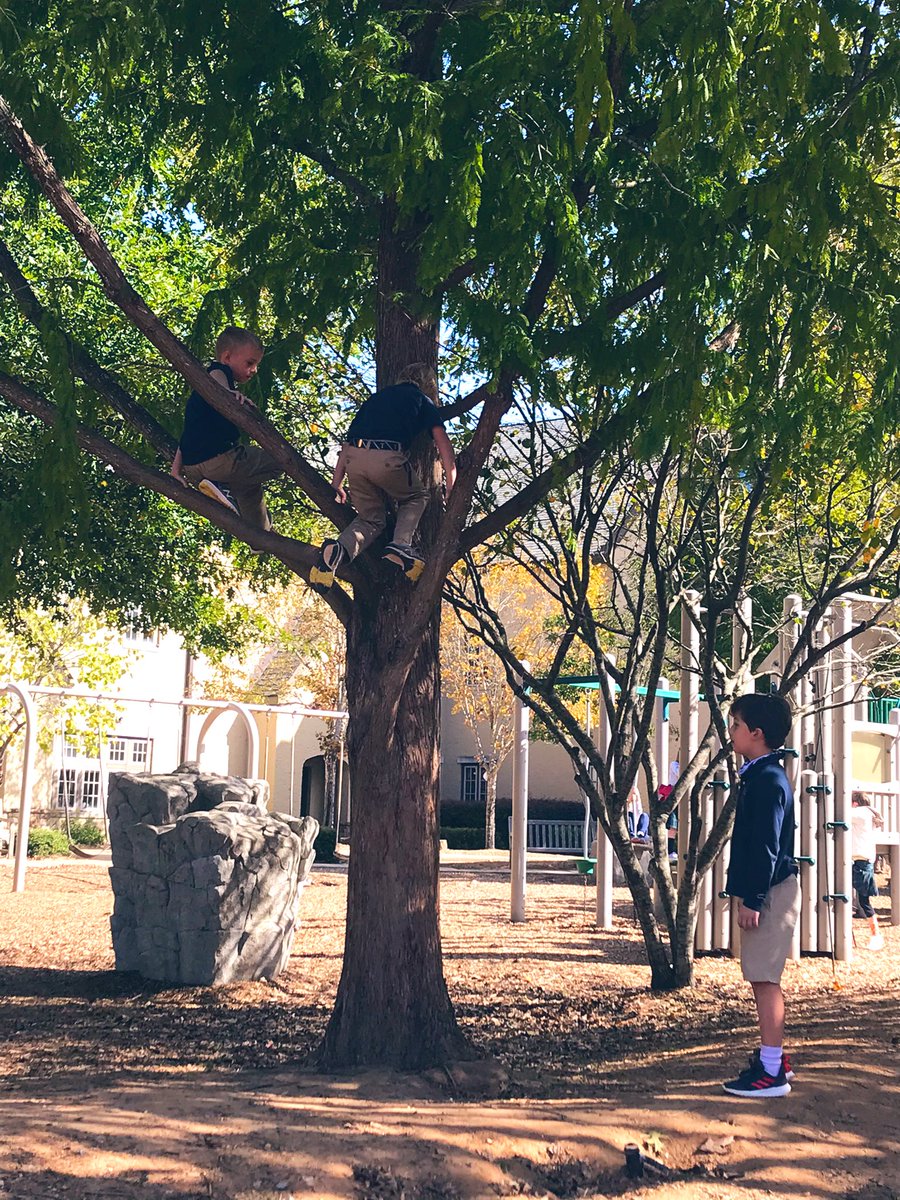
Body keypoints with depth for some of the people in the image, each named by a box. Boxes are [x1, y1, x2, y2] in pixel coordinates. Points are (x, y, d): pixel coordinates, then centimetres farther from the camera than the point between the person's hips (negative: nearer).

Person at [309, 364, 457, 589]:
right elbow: (444, 445, 16)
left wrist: (336, 484, 26)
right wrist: (452, 488, 19)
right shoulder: (423, 402, 22)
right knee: (416, 496, 25)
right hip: (387, 459, -4)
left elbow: (349, 441, 27)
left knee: (371, 518, 19)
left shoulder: (378, 396, 33)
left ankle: (339, 548, -11)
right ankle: (400, 545, 2)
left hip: (354, 459, 4)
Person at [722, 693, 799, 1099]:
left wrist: (752, 900, -20)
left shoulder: (768, 780, -17)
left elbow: (766, 846, -20)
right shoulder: (759, 776, 14)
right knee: (763, 978, 16)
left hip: (771, 893, -10)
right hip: (766, 892, 10)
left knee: (764, 979, -7)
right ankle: (773, 1057, 25)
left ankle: (771, 1072, -3)